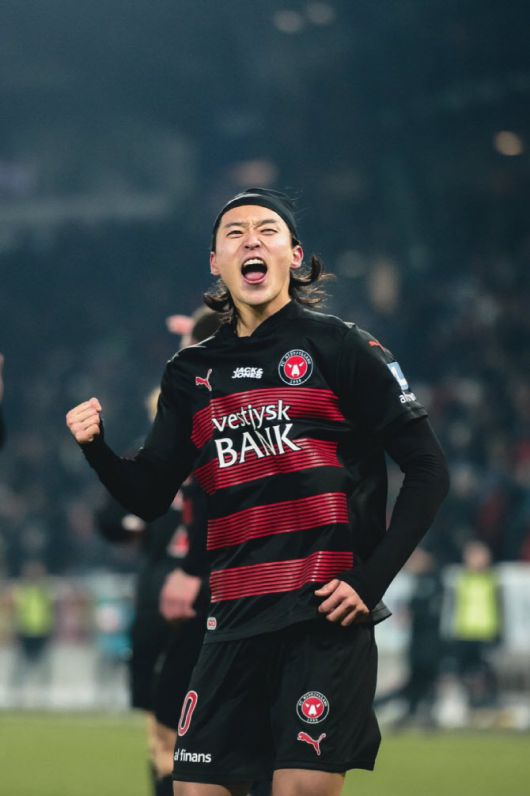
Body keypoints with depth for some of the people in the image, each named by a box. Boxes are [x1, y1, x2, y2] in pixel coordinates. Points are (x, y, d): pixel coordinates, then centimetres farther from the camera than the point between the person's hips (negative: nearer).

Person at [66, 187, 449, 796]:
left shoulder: (339, 346, 1)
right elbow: (148, 496, 16)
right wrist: (97, 449, -4)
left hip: (326, 615, -4)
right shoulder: (190, 374, 15)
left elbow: (427, 470, -1)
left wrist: (371, 580, -9)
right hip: (236, 624, 4)